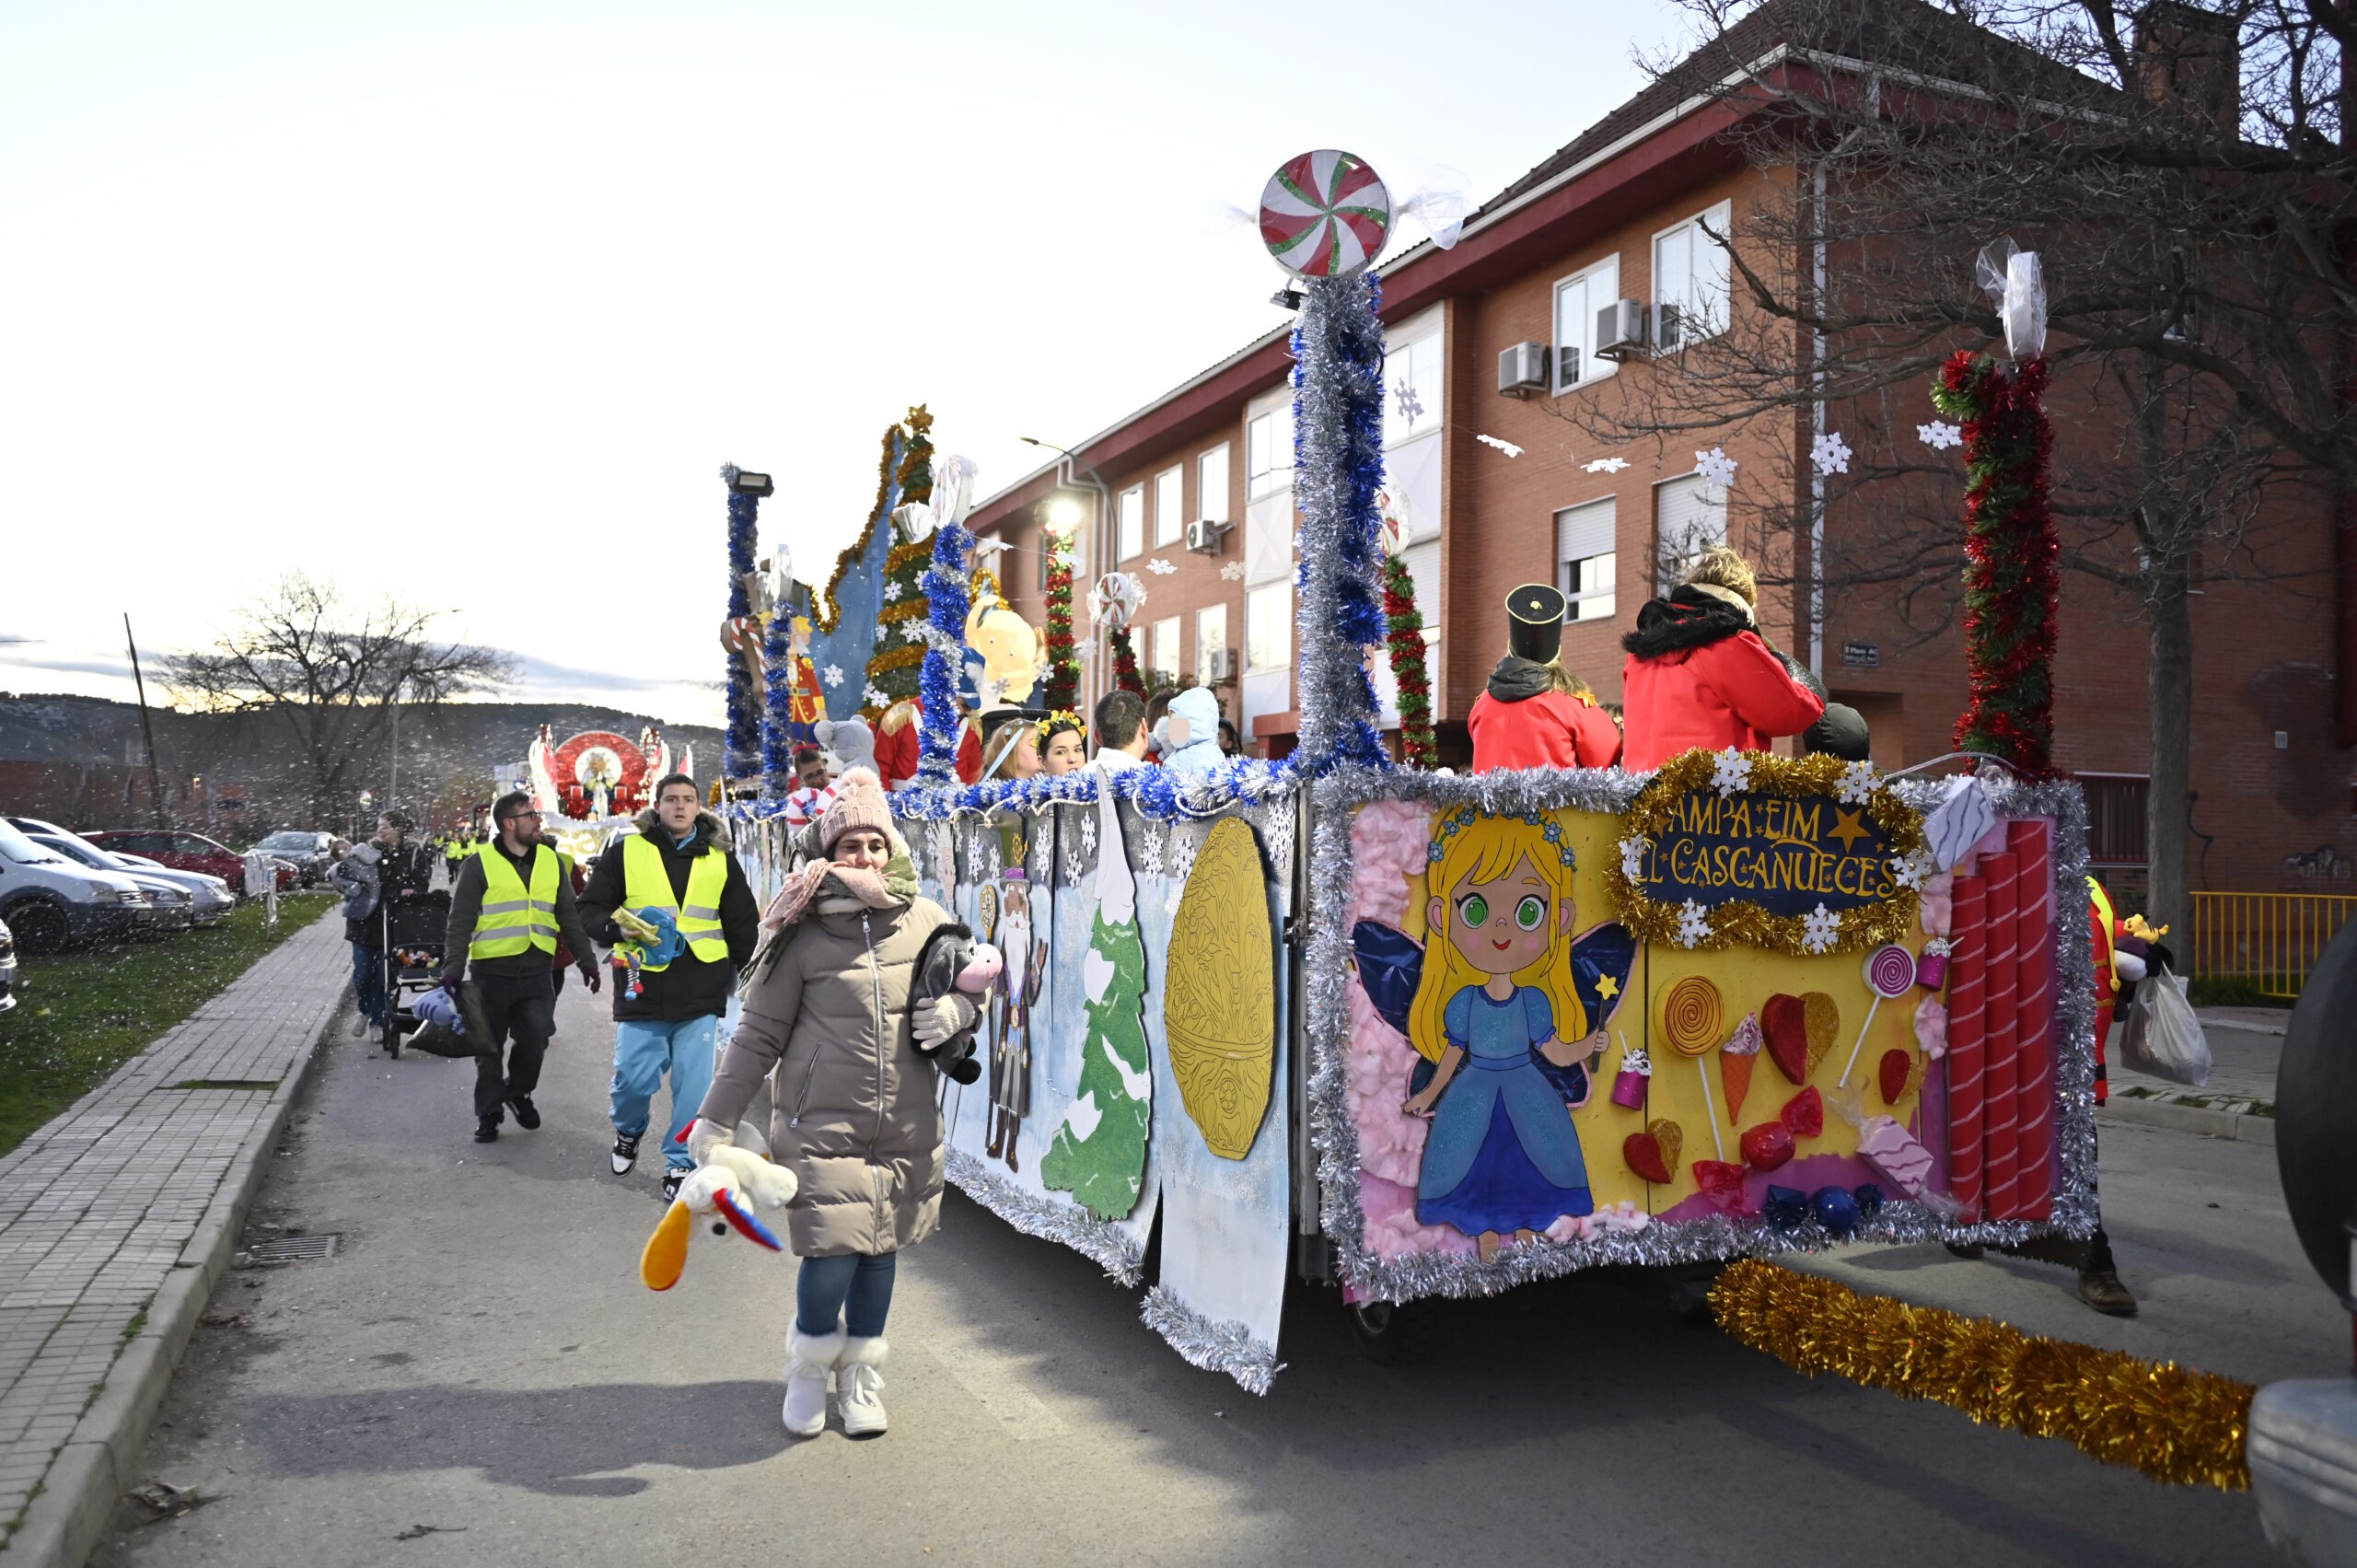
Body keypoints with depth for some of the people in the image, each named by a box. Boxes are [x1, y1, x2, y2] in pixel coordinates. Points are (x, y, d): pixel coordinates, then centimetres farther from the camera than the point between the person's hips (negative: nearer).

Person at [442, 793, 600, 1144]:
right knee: (491, 1047, 6)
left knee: (535, 1038, -3)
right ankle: (489, 1114, 20)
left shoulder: (551, 861, 9)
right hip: (492, 971, -3)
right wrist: (453, 968, -15)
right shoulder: (480, 864, -4)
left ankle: (518, 1092, 24)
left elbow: (569, 916, 14)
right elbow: (460, 921, -6)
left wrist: (586, 959, 11)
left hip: (536, 971, 3)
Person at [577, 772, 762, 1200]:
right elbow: (591, 910, 5)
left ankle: (680, 1164, 16)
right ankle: (628, 1132, 33)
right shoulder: (626, 852, 3)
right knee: (633, 1078, 0)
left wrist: (746, 976, 14)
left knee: (694, 1085, 0)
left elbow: (743, 925, 16)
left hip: (701, 991, 1)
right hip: (643, 987, -1)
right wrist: (618, 930, -14)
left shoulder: (720, 861, 10)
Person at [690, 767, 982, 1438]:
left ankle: (861, 1376, 33)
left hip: (907, 1131, 3)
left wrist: (957, 1009, -7)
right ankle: (809, 1371, 25)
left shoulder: (926, 921, 1)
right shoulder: (804, 933, -6)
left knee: (880, 1252, 11)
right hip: (822, 1126, -3)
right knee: (832, 1258, -5)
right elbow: (759, 1035, -1)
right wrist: (716, 1119, -1)